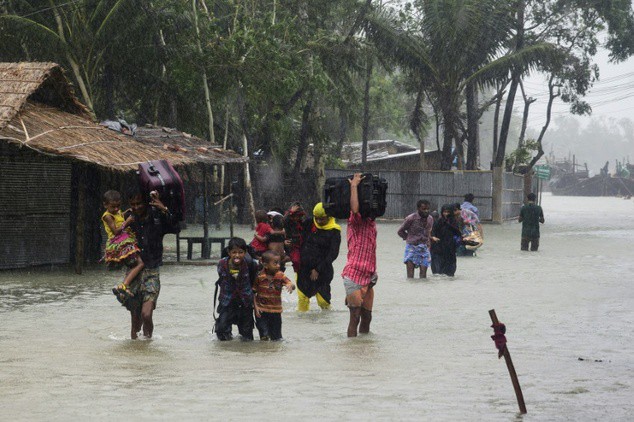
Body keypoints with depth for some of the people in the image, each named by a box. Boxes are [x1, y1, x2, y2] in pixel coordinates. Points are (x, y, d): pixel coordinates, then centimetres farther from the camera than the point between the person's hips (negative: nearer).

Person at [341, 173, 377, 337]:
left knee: (366, 317, 12)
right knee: (355, 317, -8)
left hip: (367, 278, 8)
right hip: (354, 276, -8)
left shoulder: (371, 223, 13)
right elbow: (355, 209, -28)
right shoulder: (356, 222, -10)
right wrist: (354, 186, -23)